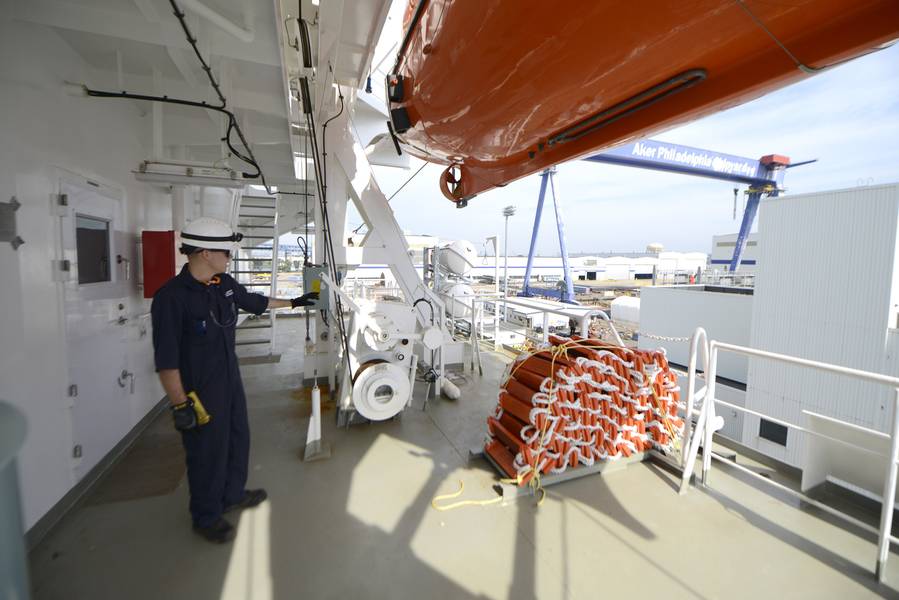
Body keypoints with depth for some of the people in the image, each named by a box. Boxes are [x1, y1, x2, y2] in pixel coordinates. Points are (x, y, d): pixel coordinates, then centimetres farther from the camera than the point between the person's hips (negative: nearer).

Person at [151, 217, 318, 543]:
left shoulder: (225, 284, -1)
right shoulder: (172, 296, -23)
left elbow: (255, 301, 19)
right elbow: (166, 359, -22)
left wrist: (293, 302, 28)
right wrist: (180, 404, -21)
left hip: (231, 381, 8)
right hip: (199, 391, -8)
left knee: (238, 439, 22)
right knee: (207, 453, 10)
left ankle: (232, 494, 46)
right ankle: (206, 517, 34)